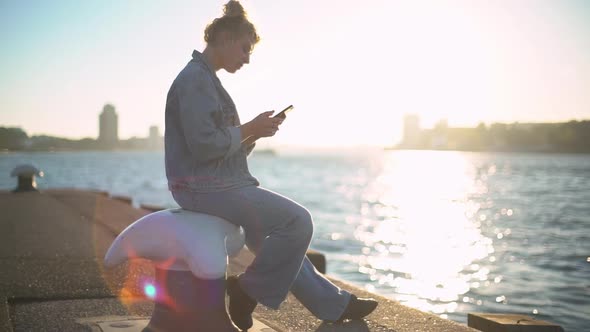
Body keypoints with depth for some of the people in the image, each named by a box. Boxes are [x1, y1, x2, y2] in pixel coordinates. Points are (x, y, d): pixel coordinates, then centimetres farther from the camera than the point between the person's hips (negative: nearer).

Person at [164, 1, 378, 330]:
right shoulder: (195, 79, -13)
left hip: (217, 184, 11)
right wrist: (250, 129, -12)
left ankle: (333, 304, 23)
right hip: (204, 187, -11)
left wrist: (252, 135, 2)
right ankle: (249, 291, -2)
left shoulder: (205, 78, 18)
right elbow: (203, 145, -22)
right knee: (298, 221, -14)